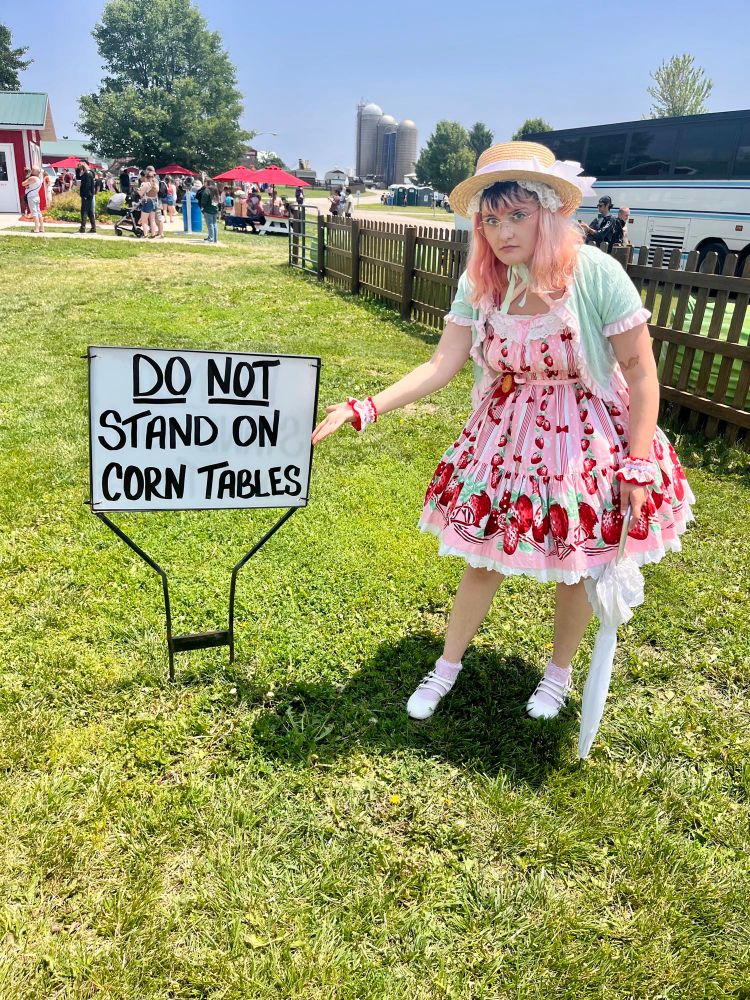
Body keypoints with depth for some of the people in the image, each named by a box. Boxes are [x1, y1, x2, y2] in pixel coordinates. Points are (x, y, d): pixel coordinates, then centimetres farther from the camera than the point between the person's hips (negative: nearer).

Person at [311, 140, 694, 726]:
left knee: (576, 567, 13)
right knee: (484, 558, 13)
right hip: (506, 436, 3)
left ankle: (559, 670, 42)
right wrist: (363, 409, -21)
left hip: (586, 440, -2)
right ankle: (448, 666, 36)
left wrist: (638, 468, -17)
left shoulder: (595, 273, -21)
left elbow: (642, 375, -16)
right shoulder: (479, 283, -9)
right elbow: (441, 366, -11)